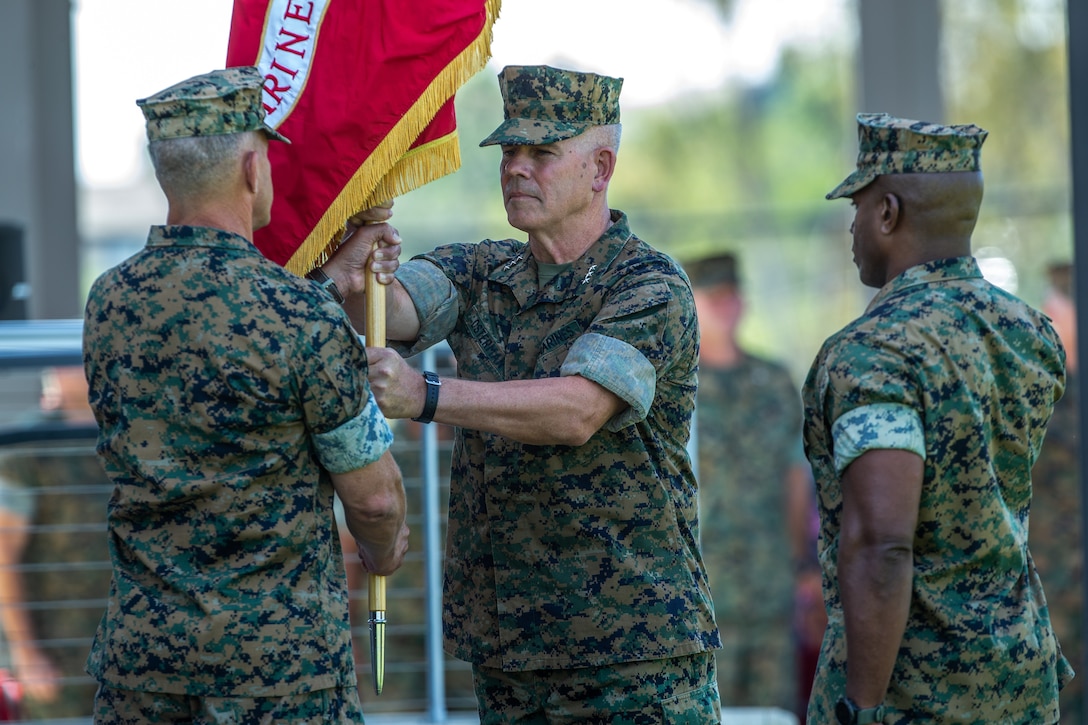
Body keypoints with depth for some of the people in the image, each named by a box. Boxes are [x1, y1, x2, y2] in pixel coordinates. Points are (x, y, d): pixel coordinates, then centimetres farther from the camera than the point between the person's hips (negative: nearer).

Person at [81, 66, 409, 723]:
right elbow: (373, 493, -7)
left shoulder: (110, 301, 1)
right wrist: (385, 551, 15)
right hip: (284, 654, -5)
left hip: (141, 644, 5)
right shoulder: (305, 317, -15)